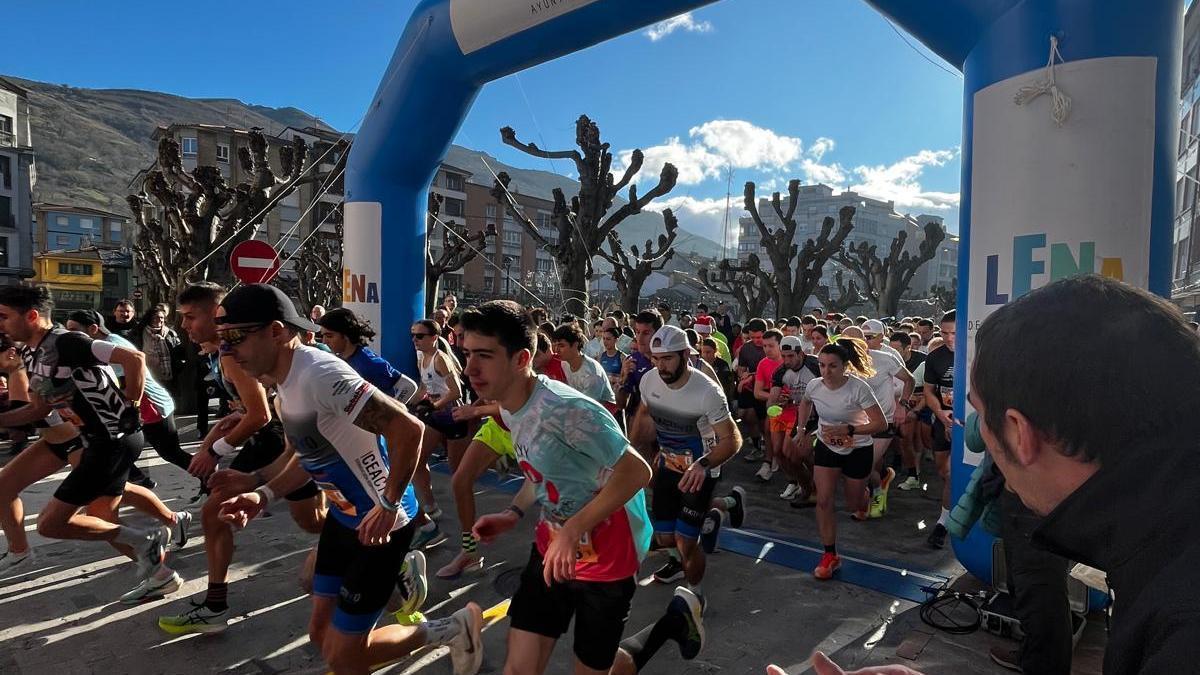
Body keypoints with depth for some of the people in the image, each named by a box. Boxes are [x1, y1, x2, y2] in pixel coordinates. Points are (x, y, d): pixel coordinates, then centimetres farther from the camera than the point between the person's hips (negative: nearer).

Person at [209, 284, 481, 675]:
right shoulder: (283, 382, 4)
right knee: (322, 635, 17)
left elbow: (408, 429, -32)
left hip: (380, 523, -9)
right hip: (343, 517, 9)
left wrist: (388, 507, -24)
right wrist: (263, 495, 3)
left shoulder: (319, 374, -28)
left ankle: (452, 630, 19)